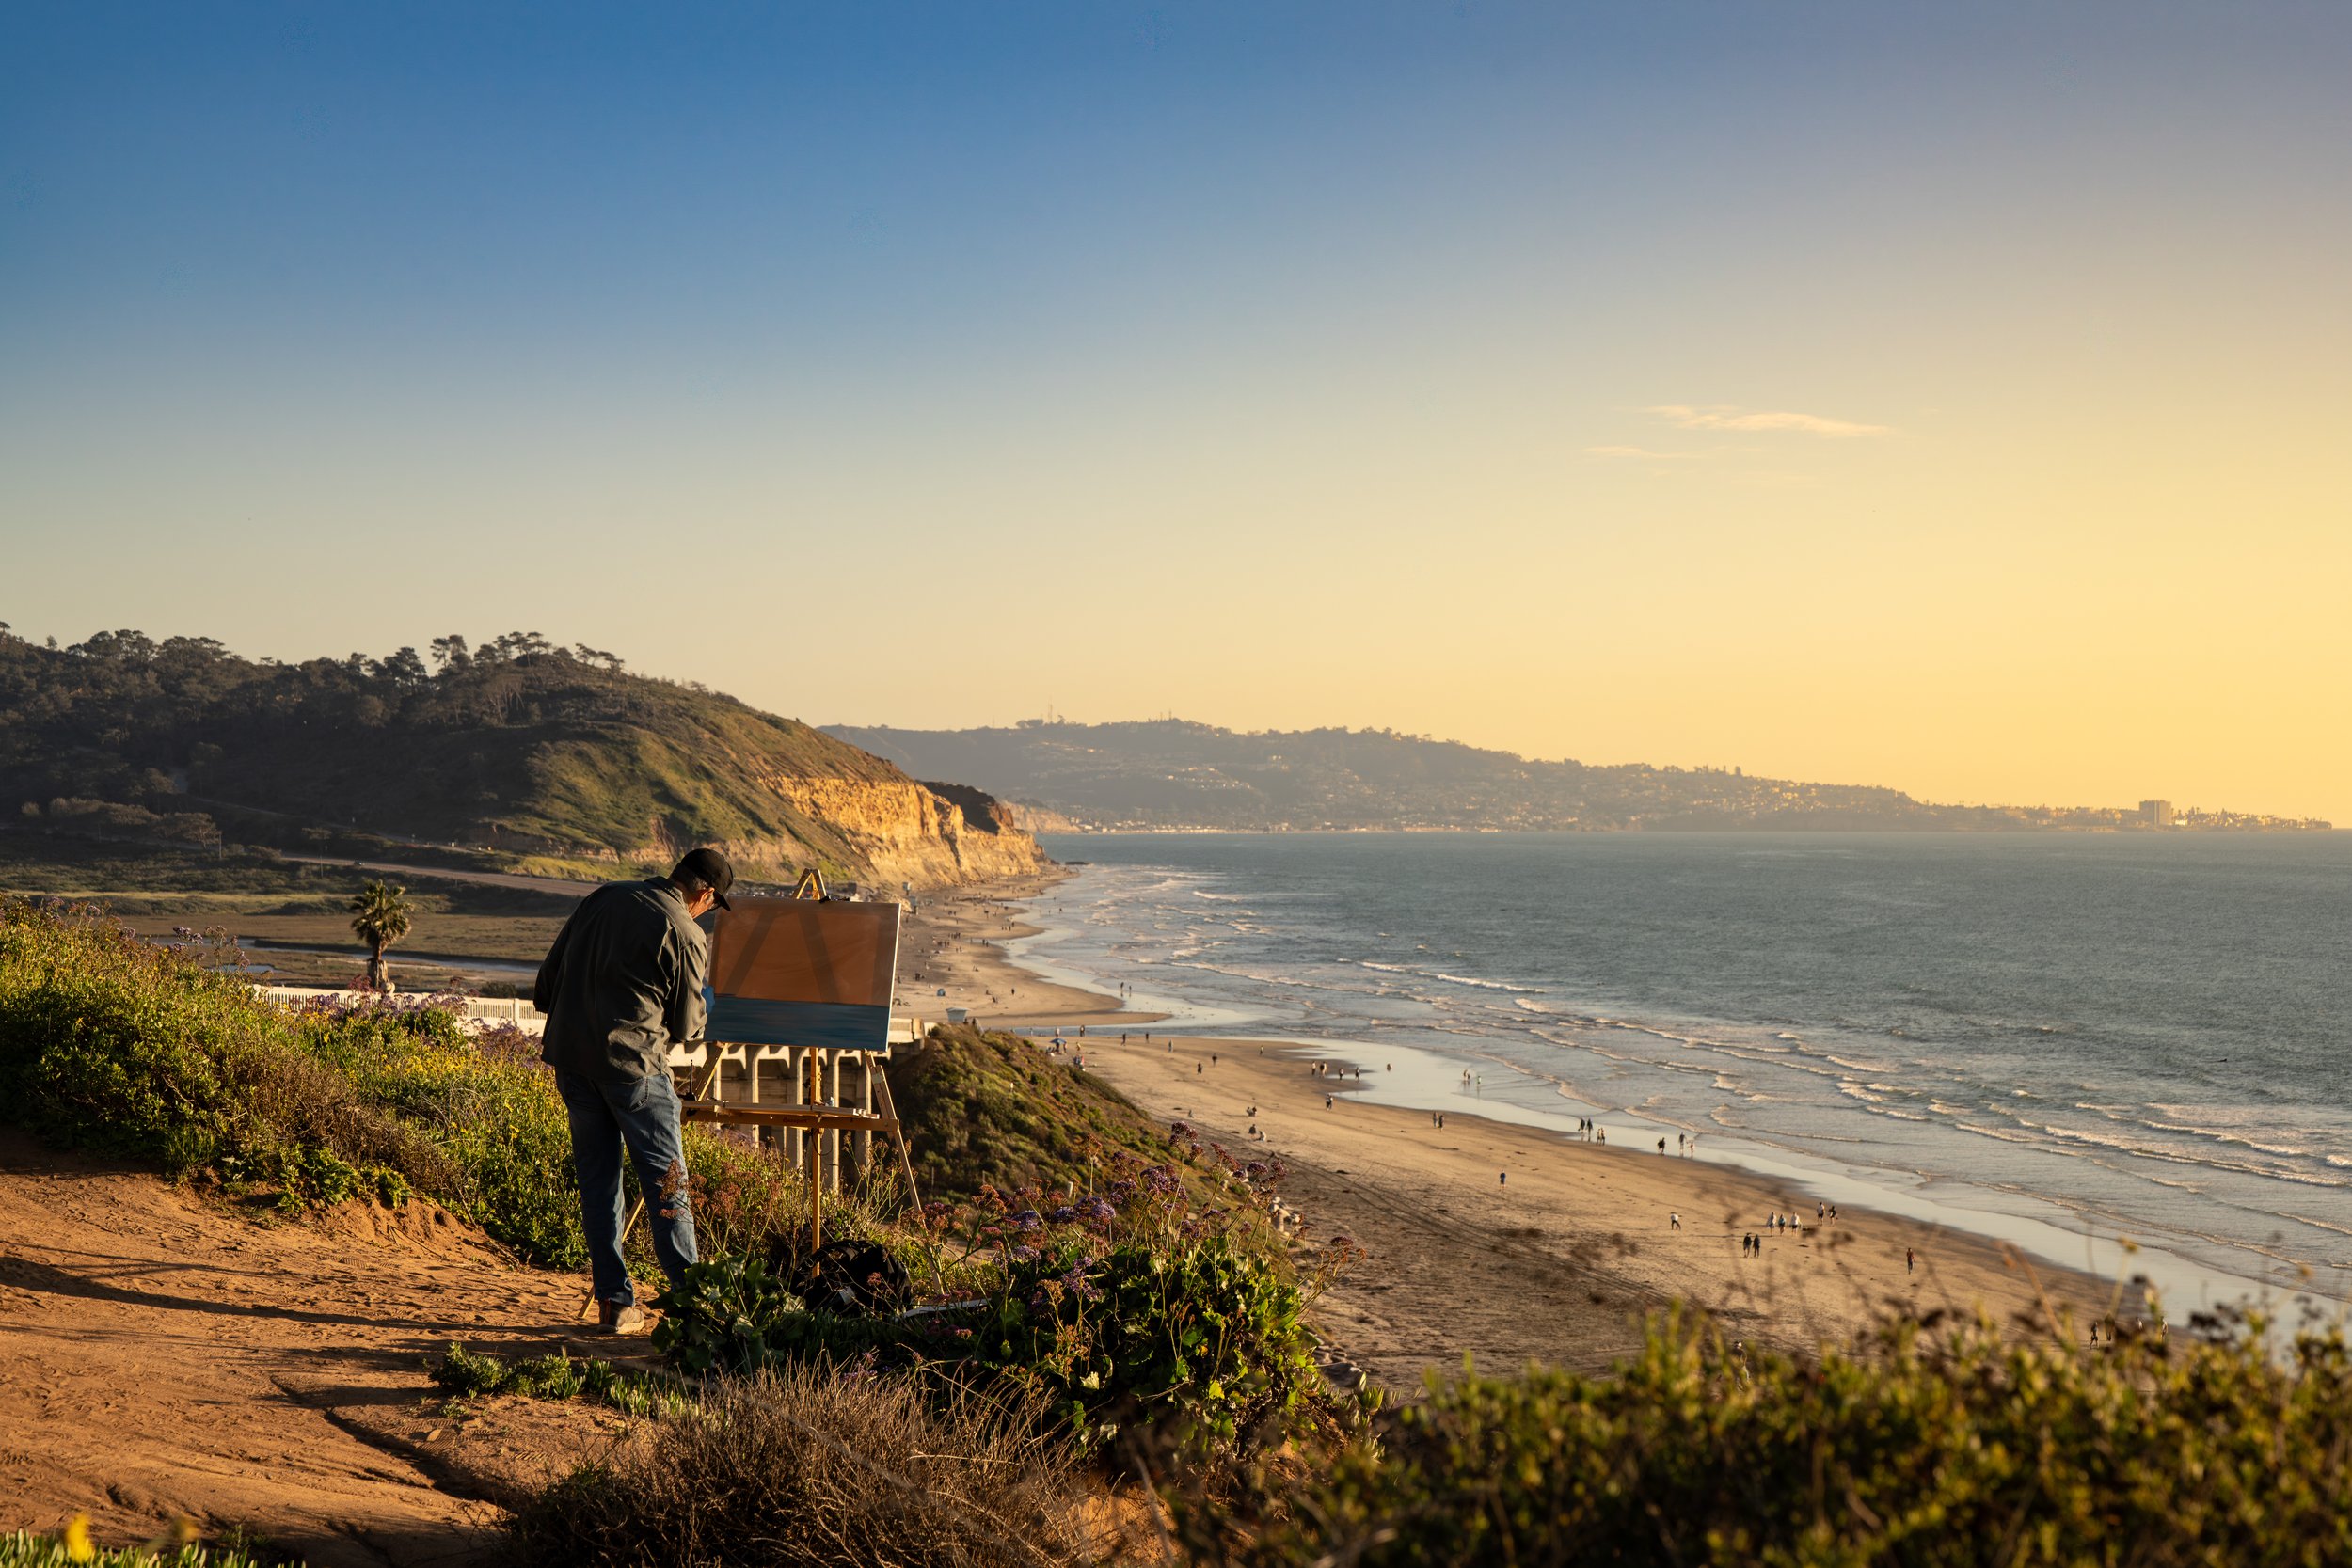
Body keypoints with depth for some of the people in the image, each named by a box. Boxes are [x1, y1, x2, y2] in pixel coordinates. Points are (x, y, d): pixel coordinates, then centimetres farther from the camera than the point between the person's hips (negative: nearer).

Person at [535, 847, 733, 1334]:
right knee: (666, 1179, 1)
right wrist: (699, 1014, 21)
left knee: (596, 1176, 10)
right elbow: (686, 1026, 0)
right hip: (632, 1062, -6)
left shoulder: (604, 898, 8)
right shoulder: (685, 935, -9)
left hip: (570, 1054, 6)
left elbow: (549, 975, 13)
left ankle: (614, 1301, 12)